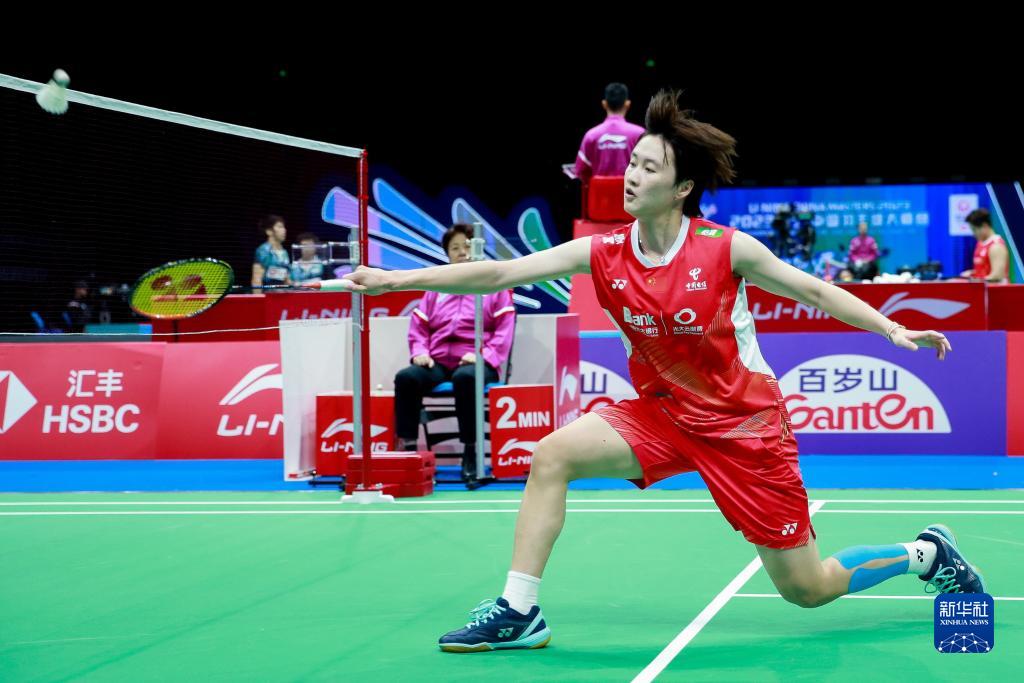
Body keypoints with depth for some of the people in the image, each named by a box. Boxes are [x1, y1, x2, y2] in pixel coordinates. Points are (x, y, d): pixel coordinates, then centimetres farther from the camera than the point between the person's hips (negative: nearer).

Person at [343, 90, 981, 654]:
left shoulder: (727, 249, -18)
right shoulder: (602, 254, -10)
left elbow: (814, 290, -3)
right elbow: (499, 273, -16)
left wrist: (894, 329, -10)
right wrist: (395, 279, -23)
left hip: (746, 423, -3)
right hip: (662, 414, 4)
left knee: (808, 589, -1)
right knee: (553, 455, -19)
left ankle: (928, 553, 27)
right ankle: (519, 613, -9)